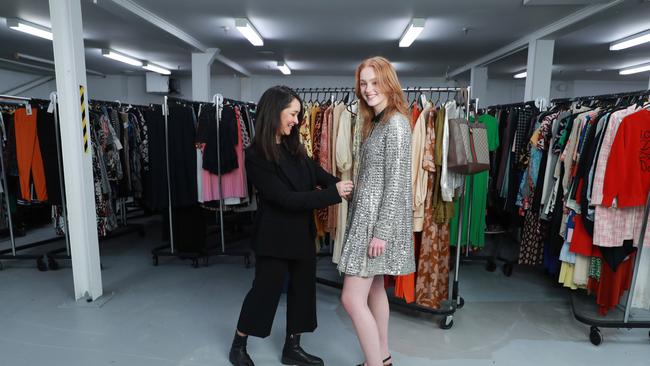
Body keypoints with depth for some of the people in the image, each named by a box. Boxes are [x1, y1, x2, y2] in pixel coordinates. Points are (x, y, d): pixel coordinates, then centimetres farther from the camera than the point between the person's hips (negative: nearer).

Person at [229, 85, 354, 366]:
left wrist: (344, 187, -12)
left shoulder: (293, 146, 5)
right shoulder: (257, 156, -18)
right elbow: (286, 198, -23)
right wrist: (333, 194, -21)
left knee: (303, 287, 13)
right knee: (265, 290, 7)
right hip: (275, 235, -7)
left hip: (302, 231, 7)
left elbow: (318, 173, 8)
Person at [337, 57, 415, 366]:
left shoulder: (396, 124, -14)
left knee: (352, 298, -7)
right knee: (375, 289, 18)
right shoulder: (377, 122, 15)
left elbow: (396, 182, -20)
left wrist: (382, 232, -21)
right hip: (367, 215, 10)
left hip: (378, 218, -10)